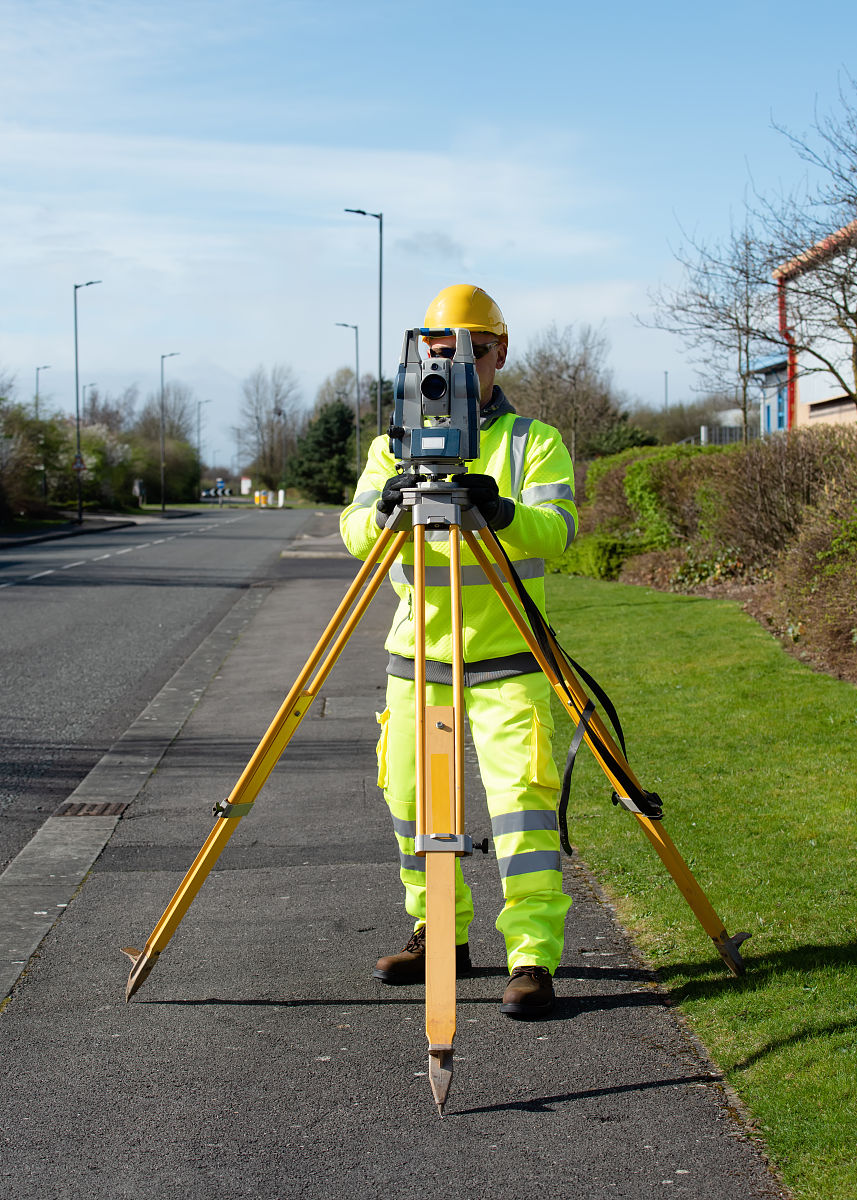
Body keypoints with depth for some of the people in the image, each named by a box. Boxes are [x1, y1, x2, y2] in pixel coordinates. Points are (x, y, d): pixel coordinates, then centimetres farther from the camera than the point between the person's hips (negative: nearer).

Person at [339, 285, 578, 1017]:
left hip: (508, 661, -4)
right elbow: (355, 534, -3)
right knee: (411, 799, 8)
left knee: (522, 799, -12)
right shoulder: (394, 444, 9)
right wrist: (385, 508, -26)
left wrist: (504, 513, -34)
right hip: (417, 655, 4)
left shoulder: (535, 441, 1)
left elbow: (558, 532, -13)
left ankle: (534, 958, -10)